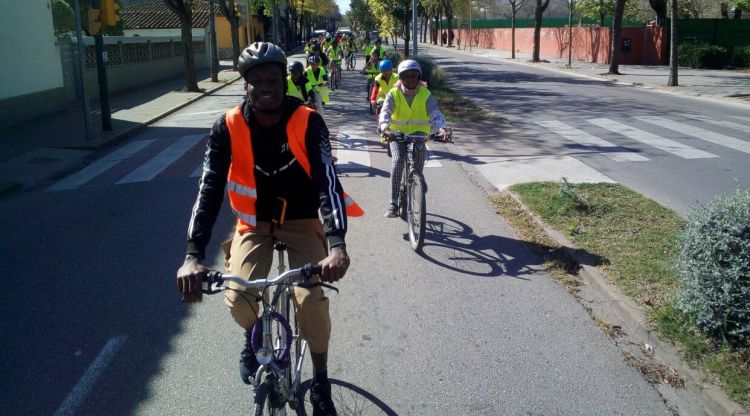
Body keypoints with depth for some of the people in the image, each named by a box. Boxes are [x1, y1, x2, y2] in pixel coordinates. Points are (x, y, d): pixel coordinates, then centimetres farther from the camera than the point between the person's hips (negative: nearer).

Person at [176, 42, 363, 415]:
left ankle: (320, 383, 4)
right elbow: (209, 190, -23)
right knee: (238, 299, -21)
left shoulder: (307, 123, -17)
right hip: (254, 225, 1)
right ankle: (253, 337, 19)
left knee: (313, 299, -23)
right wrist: (193, 256, -38)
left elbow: (328, 182, -29)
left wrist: (337, 245, -46)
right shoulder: (228, 127, -14)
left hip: (302, 223, -1)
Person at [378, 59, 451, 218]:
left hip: (418, 133, 1)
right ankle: (393, 203, -23)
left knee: (419, 151, -30)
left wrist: (444, 129, -40)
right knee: (398, 159, -26)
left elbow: (436, 114, -20)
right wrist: (385, 127, -46)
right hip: (397, 134, -1)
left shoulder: (425, 94, -7)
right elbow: (385, 112, -24)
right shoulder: (394, 94, -9)